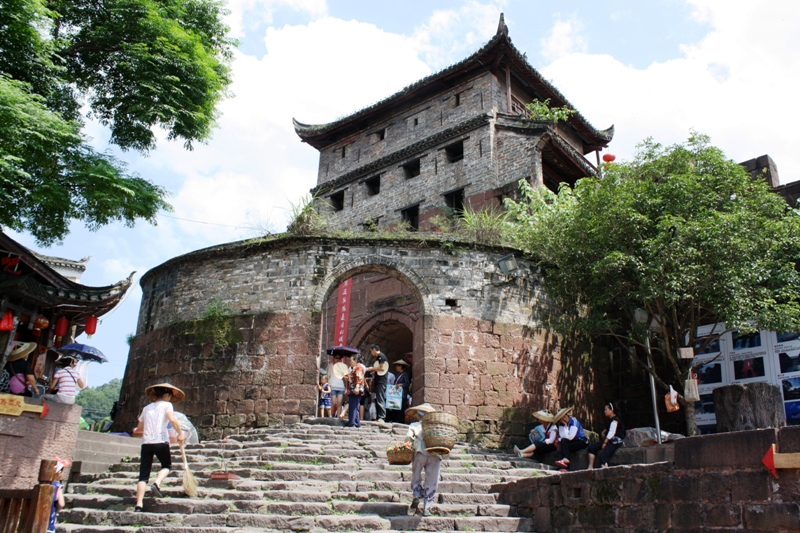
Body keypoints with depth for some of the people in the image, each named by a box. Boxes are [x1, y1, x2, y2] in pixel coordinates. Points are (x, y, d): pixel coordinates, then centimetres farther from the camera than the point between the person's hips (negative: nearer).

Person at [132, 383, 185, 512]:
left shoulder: (147, 408, 20)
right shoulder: (166, 405, 7)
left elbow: (139, 428, 23)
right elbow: (172, 420, -11)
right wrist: (180, 433, -2)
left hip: (146, 442, 4)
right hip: (161, 441, -4)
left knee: (143, 476, 4)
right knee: (167, 466, 20)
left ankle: (139, 505, -6)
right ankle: (157, 483, -7)